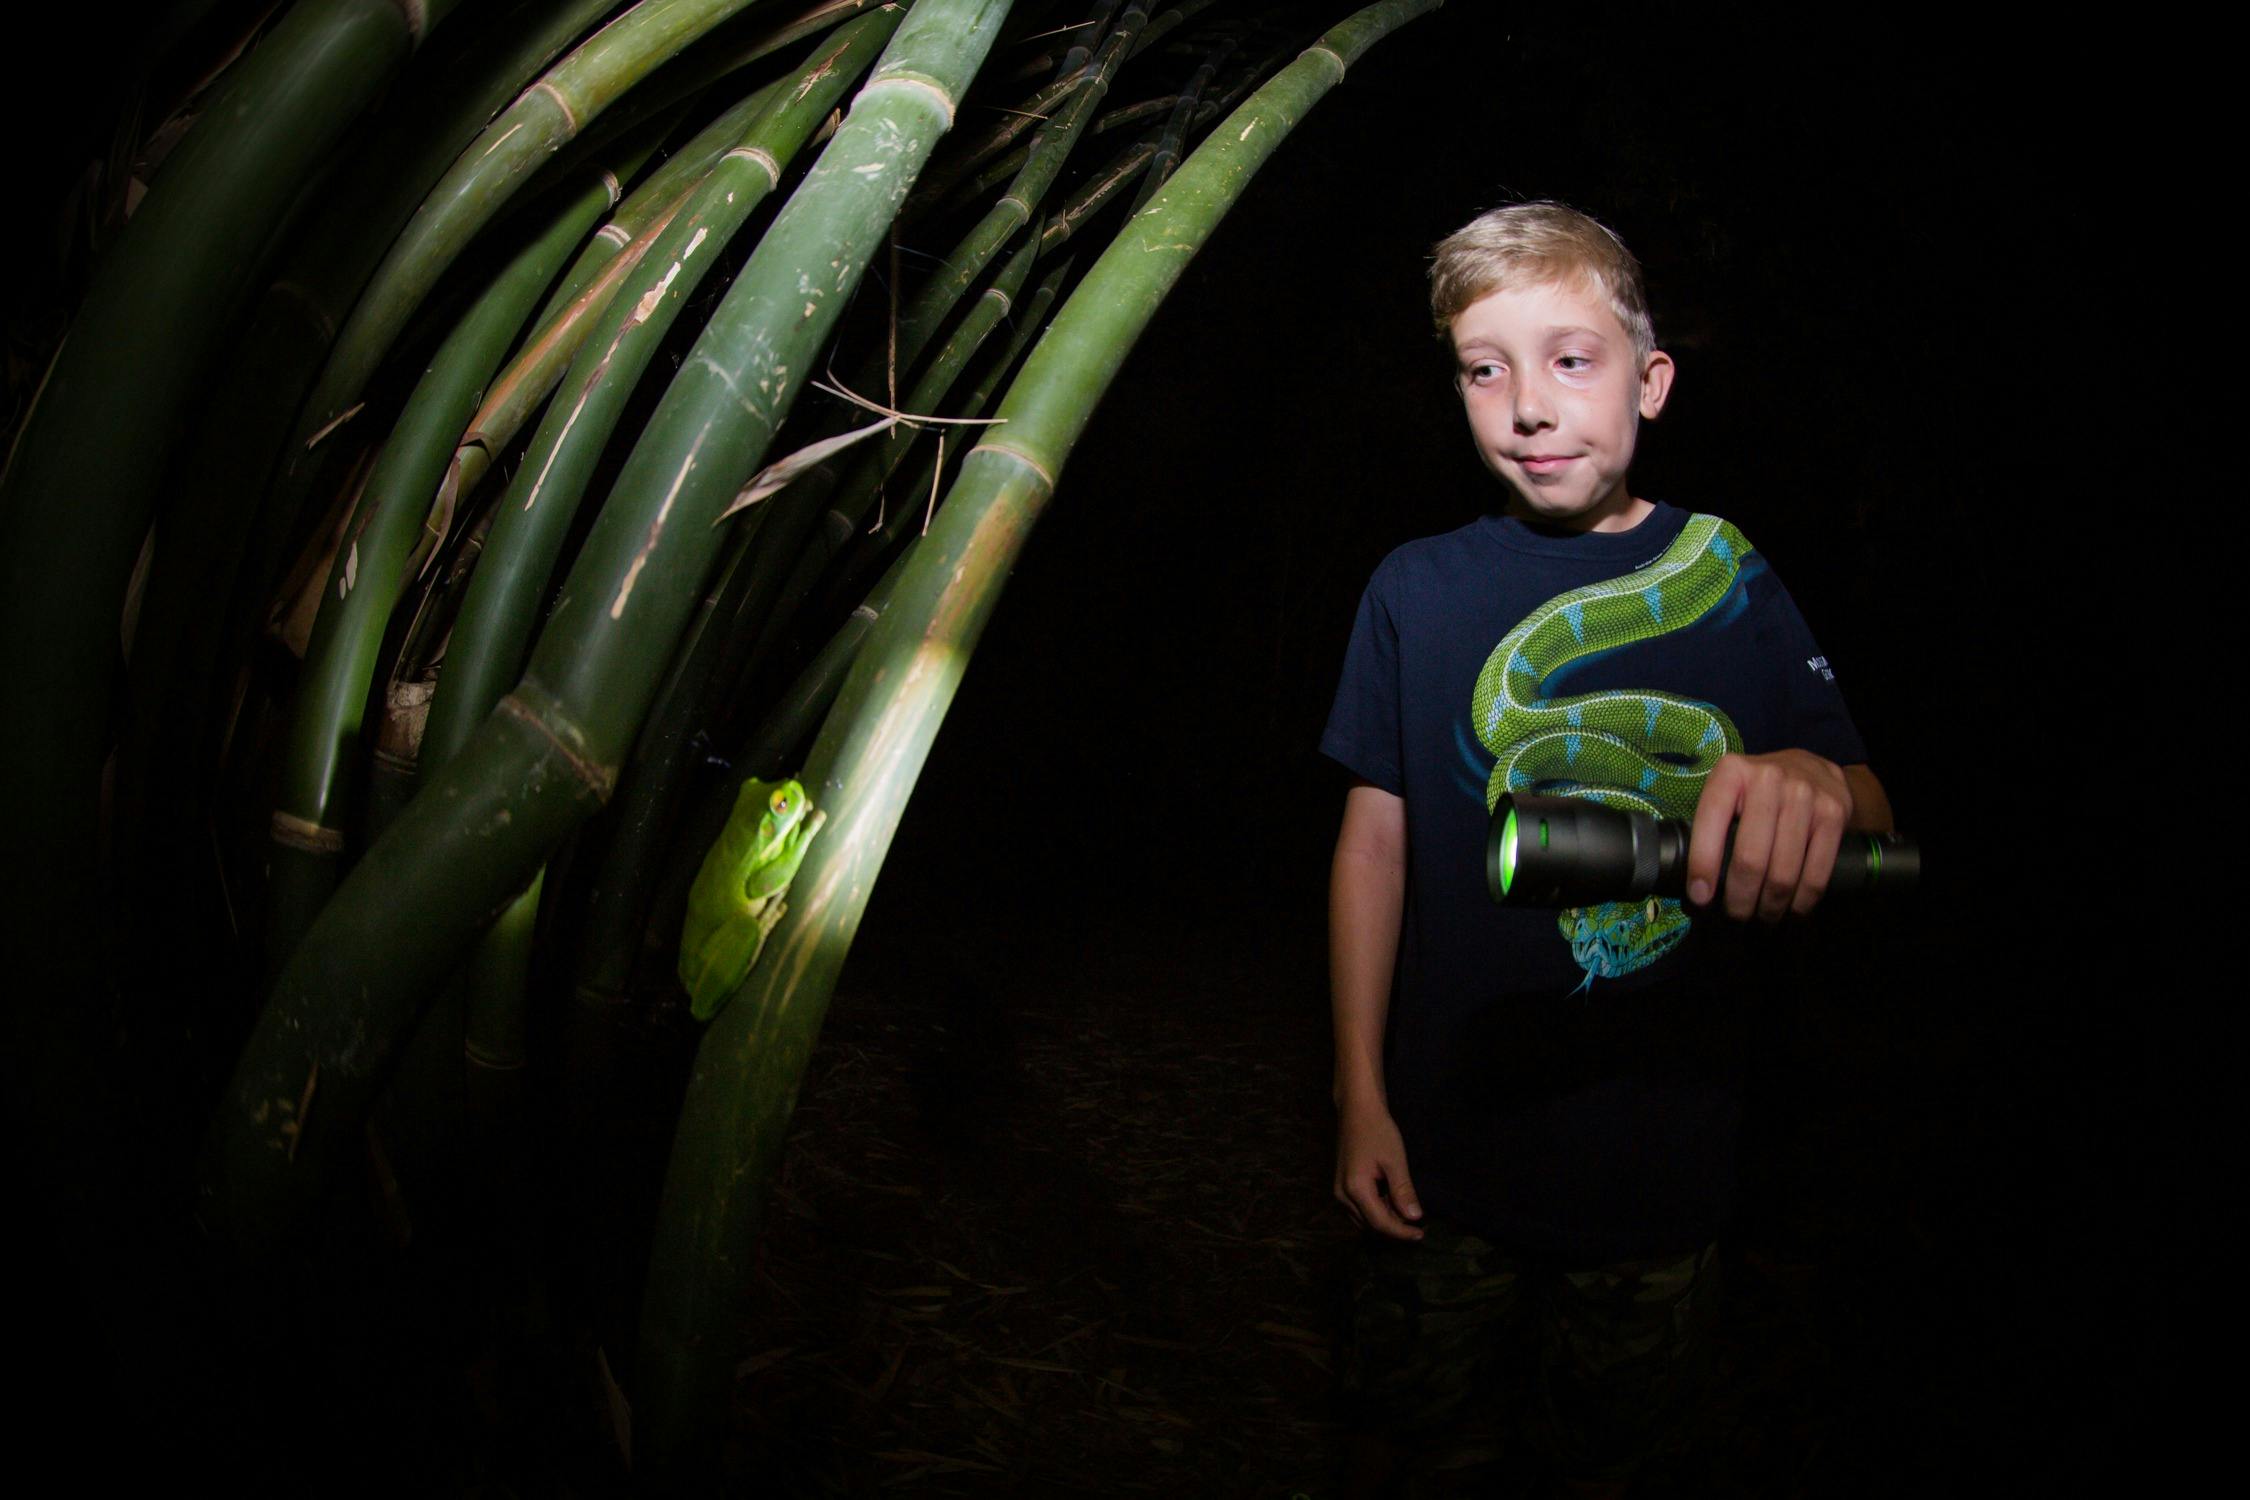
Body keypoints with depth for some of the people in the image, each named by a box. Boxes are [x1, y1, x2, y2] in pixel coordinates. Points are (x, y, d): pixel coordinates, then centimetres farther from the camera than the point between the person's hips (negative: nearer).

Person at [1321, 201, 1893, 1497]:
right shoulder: (1419, 589, -3)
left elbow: (1871, 806, -3)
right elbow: (1376, 837, -1)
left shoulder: (1731, 578, -1)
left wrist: (1818, 786, -29)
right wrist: (1361, 1095, -4)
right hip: (1448, 1139, -1)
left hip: (1665, 1149, 1)